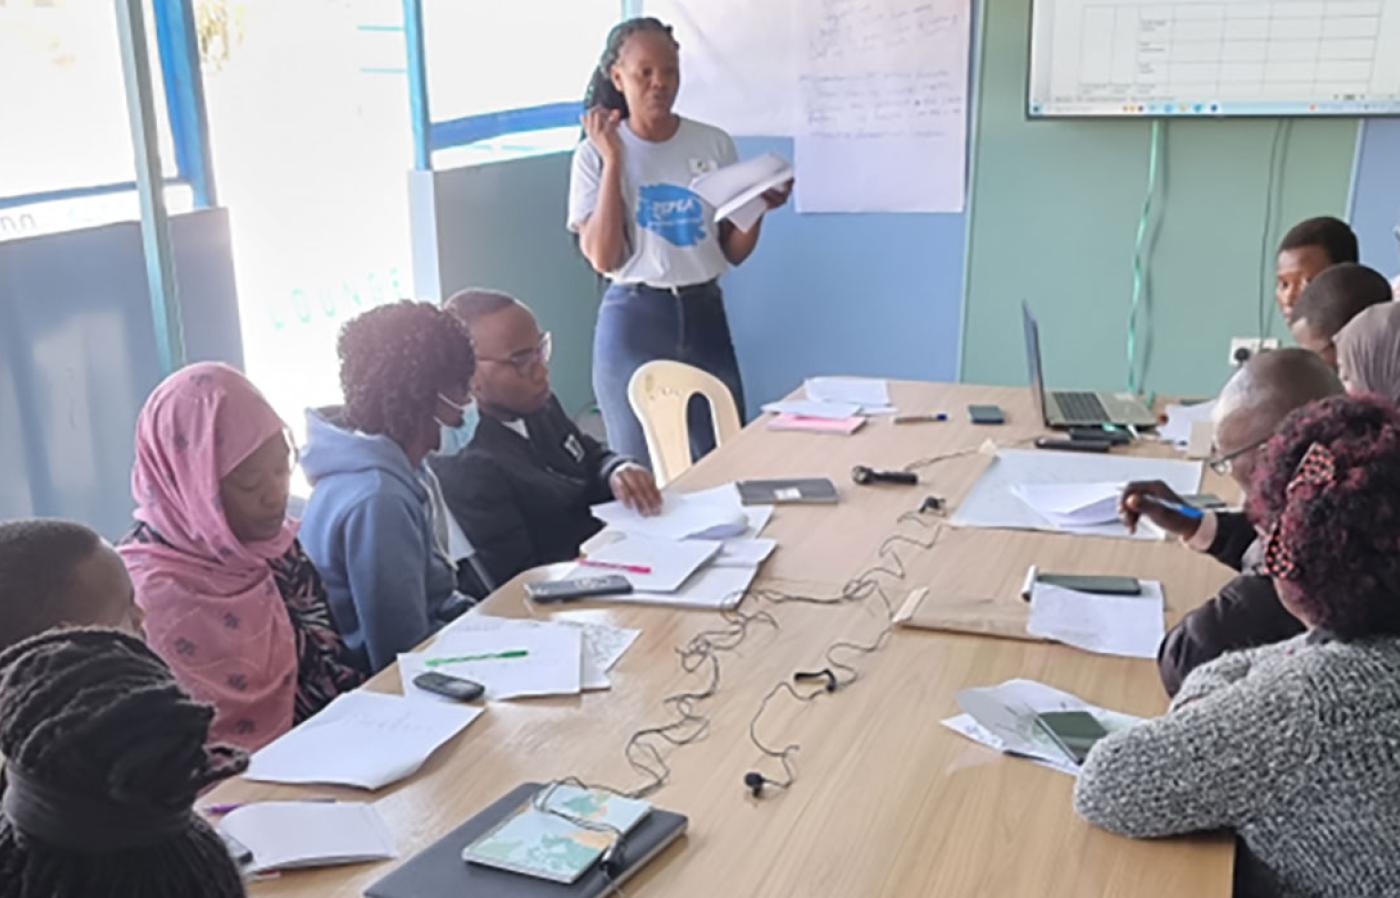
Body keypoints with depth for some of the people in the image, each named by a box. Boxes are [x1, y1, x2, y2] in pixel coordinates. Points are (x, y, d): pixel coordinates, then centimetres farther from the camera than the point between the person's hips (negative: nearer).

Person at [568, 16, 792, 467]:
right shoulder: (596, 154, -4)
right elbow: (603, 258, -15)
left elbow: (734, 253, 7)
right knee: (641, 469, 7)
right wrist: (613, 161, -15)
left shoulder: (714, 144, 3)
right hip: (633, 320, -3)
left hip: (704, 314, 3)